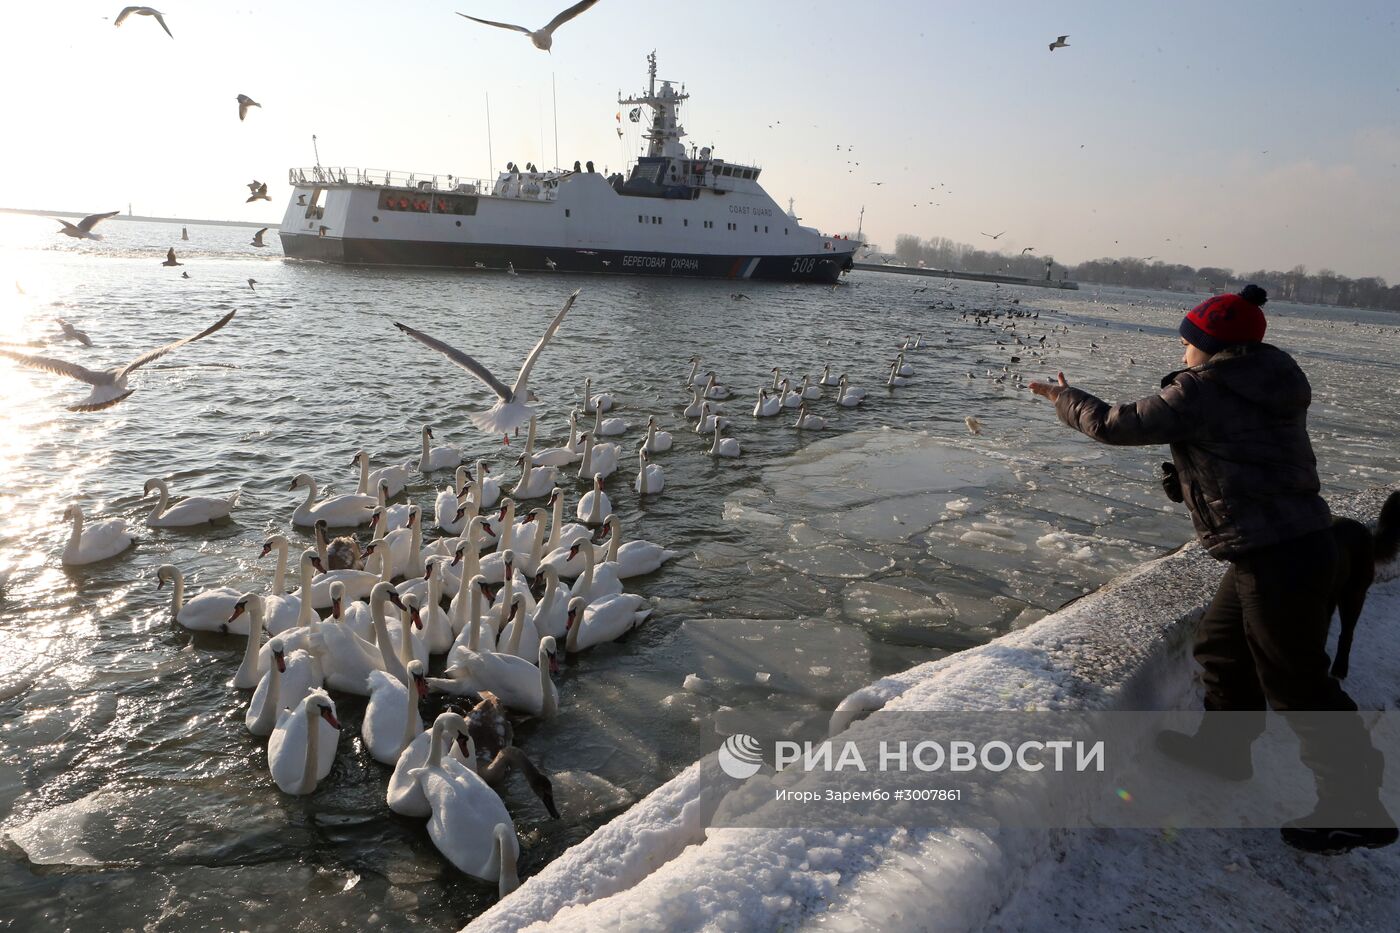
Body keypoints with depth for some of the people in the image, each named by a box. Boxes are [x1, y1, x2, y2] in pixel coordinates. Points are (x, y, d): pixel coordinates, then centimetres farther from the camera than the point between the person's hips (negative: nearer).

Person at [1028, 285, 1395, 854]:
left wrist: (1066, 399, 6)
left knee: (1296, 681, 1)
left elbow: (1116, 425, -9)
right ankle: (1223, 747, 39)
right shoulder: (1265, 390, 11)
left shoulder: (1201, 392, -16)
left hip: (1278, 556, -10)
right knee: (1220, 644, 22)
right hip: (1288, 543, 10)